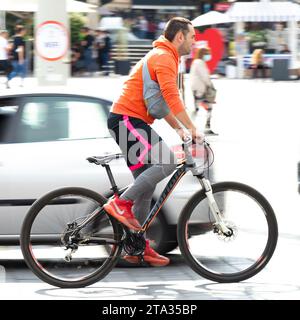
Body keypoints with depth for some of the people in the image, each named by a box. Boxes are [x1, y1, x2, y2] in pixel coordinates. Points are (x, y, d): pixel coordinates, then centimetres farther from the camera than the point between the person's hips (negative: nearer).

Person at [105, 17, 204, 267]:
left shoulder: (164, 57, 23)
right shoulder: (164, 57, -11)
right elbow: (172, 97, -23)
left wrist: (178, 129, 16)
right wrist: (192, 128, -22)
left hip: (130, 122, 11)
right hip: (127, 119, -11)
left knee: (146, 186, 9)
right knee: (167, 161, -24)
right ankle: (121, 203, -20)